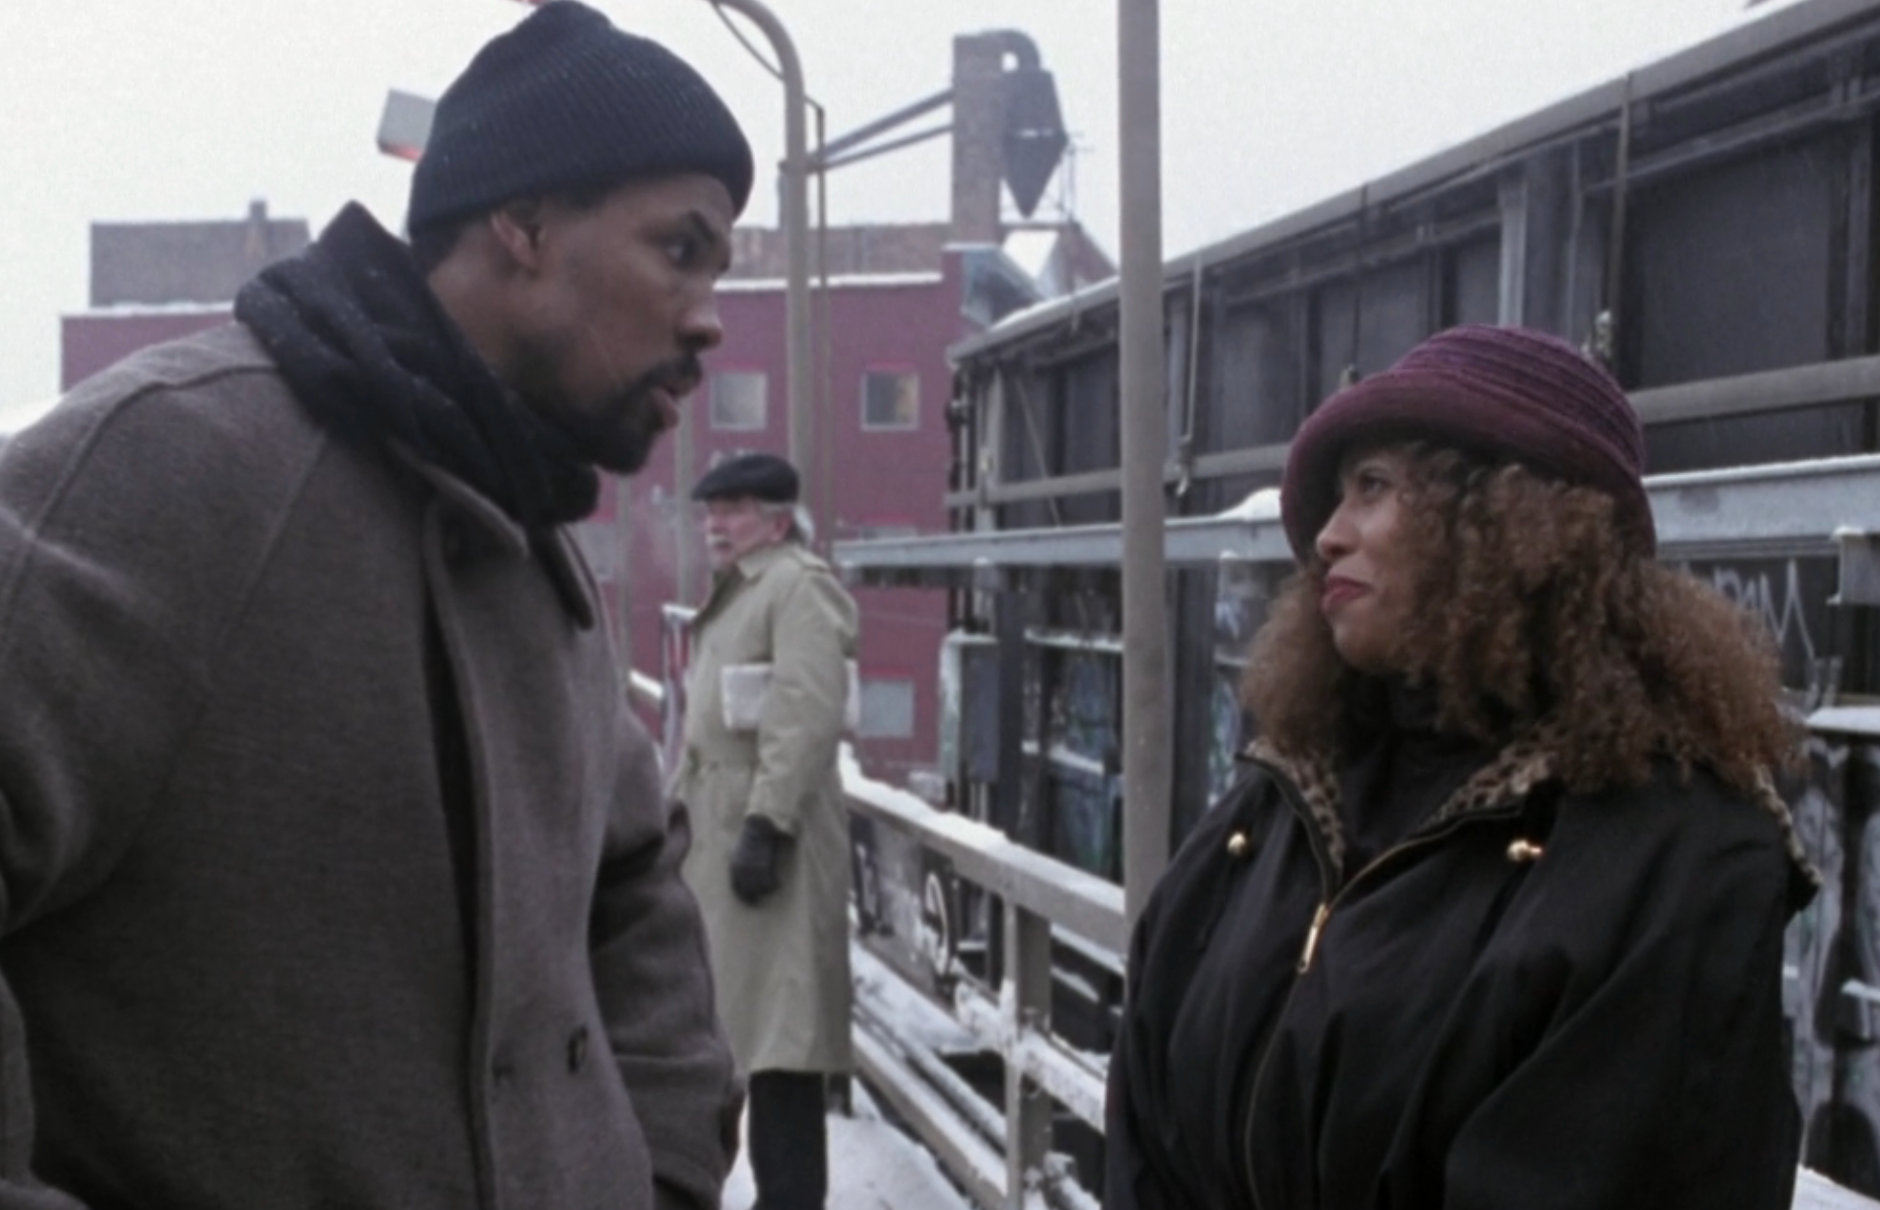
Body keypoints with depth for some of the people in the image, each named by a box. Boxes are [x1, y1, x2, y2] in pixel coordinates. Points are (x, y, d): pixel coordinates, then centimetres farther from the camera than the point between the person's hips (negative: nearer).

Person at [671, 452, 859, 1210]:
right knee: (746, 1028, 14)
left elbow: (804, 719, -20)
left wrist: (766, 826, -25)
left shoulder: (798, 586, -10)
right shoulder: (735, 591, 22)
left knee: (779, 1038, -8)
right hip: (720, 835, 10)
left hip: (767, 839, -10)